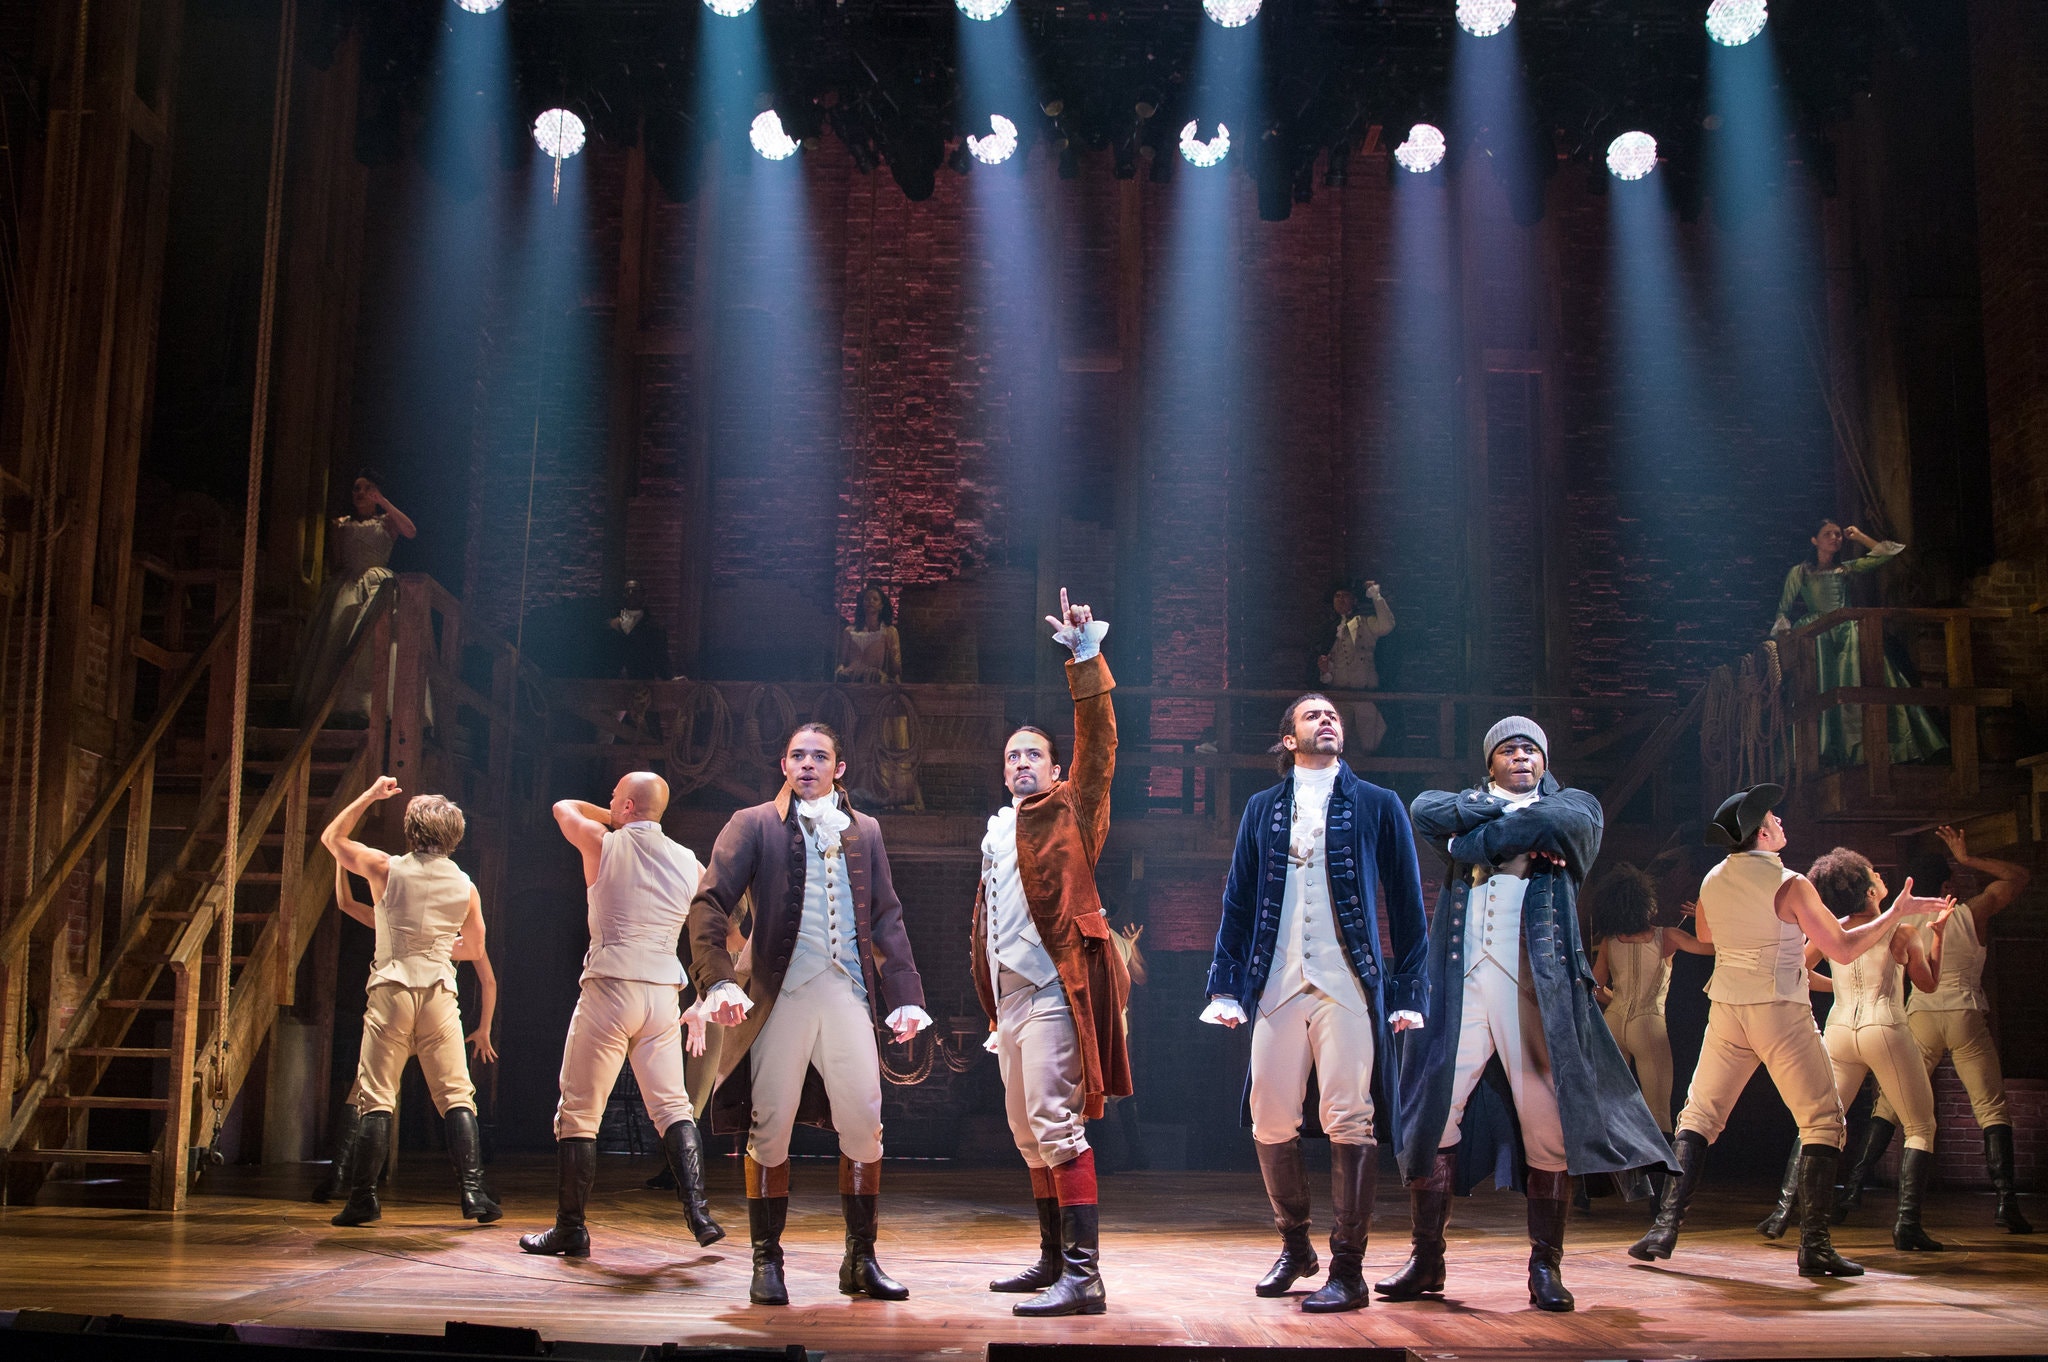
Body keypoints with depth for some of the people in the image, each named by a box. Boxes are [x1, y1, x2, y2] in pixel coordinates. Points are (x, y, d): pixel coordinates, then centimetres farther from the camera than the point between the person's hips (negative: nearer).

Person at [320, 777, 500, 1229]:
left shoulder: (386, 868, 2)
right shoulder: (466, 888, 9)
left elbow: (332, 838, 20)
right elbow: (480, 959, 13)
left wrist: (370, 795, 25)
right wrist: (484, 1028, 21)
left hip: (391, 989, -1)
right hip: (439, 994, 2)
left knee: (376, 1098, 3)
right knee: (457, 1097, 3)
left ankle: (363, 1197, 2)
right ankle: (473, 1191, -5)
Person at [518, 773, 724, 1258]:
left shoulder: (603, 843, -3)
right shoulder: (689, 863, 7)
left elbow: (564, 807, 17)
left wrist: (613, 818, 27)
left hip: (609, 990, -4)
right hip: (664, 994, 4)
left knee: (578, 1113, 4)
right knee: (673, 1107, 10)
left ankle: (571, 1228, 7)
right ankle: (698, 1211, 0)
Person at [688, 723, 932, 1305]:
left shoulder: (864, 831, 18)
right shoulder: (753, 825, 7)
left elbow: (887, 918, 17)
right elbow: (710, 903, -4)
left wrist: (905, 995, 7)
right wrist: (719, 980, -20)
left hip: (847, 993, 3)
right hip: (780, 993, -2)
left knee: (865, 1125, -2)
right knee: (771, 1127, -1)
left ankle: (861, 1261, 11)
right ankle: (766, 1261, 12)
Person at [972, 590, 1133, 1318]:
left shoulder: (1069, 811, 4)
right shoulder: (997, 832, 22)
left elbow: (1097, 745, -11)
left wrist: (1087, 661, -18)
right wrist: (990, 1003, 20)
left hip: (1054, 990, -8)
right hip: (1010, 998, 8)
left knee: (1057, 1127, -16)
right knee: (1029, 1137, 14)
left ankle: (1084, 1276, -17)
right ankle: (1054, 1260, 25)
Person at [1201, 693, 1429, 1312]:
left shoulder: (1377, 806, 9)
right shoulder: (1262, 809, 16)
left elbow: (1406, 905, 7)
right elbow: (1238, 902, 14)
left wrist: (1409, 992, -1)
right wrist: (1226, 986, 6)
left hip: (1349, 984, -2)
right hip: (1277, 985, 3)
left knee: (1349, 1122, -6)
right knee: (1270, 1122, 3)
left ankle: (1347, 1271, 4)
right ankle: (1294, 1245, 25)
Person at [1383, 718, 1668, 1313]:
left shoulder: (1576, 803, 17)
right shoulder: (1467, 802, 22)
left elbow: (1562, 823, -7)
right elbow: (1424, 810, 1)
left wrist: (1473, 840, -1)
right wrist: (1503, 814, -6)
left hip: (1539, 980, -1)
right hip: (1460, 979, 2)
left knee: (1548, 1121, -5)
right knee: (1432, 1110, -2)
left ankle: (1546, 1266, 6)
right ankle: (1426, 1259, 8)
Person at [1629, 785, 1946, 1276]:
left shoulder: (1712, 882, 4)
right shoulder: (1789, 884, -12)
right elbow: (1843, 949, -10)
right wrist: (1896, 912, -1)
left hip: (1725, 1010, 5)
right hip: (1781, 1013, -5)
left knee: (1698, 1117, 11)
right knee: (1822, 1122, 5)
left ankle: (1666, 1226, 1)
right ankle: (1814, 1245, -2)